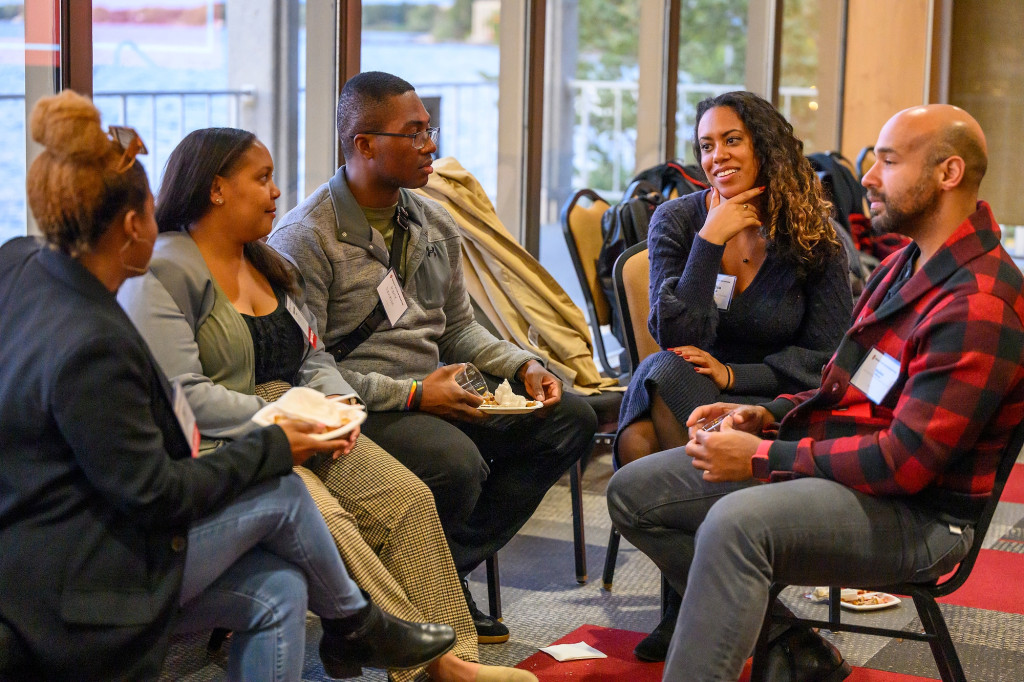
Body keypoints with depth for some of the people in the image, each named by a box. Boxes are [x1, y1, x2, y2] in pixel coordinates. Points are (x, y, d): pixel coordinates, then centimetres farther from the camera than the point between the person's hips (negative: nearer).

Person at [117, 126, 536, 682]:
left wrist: (338, 403, -2)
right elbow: (180, 395, -19)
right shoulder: (161, 274, -9)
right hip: (221, 447, -8)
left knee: (407, 497, -12)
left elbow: (313, 357, 20)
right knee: (320, 514, -31)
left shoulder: (266, 262, 20)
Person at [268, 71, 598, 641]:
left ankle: (452, 567, -3)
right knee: (458, 461, -36)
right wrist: (411, 395, -22)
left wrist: (522, 365, 3)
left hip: (432, 391, 9)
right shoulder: (304, 239, -11)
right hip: (358, 411, -8)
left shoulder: (435, 225, 14)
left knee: (572, 417, -3)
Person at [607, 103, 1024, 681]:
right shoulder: (906, 265, 13)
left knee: (737, 523, -38)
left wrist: (764, 458, -19)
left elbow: (907, 460, -25)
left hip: (915, 512, -11)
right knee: (633, 493, 7)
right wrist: (766, 415, 4)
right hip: (834, 460, 11)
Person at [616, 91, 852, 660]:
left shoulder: (815, 240, -1)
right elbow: (678, 337, -9)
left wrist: (733, 374, -15)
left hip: (771, 401, -2)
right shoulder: (677, 221, 1)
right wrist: (711, 240, -15)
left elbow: (826, 355, -3)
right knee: (639, 443, -33)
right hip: (679, 393, 2)